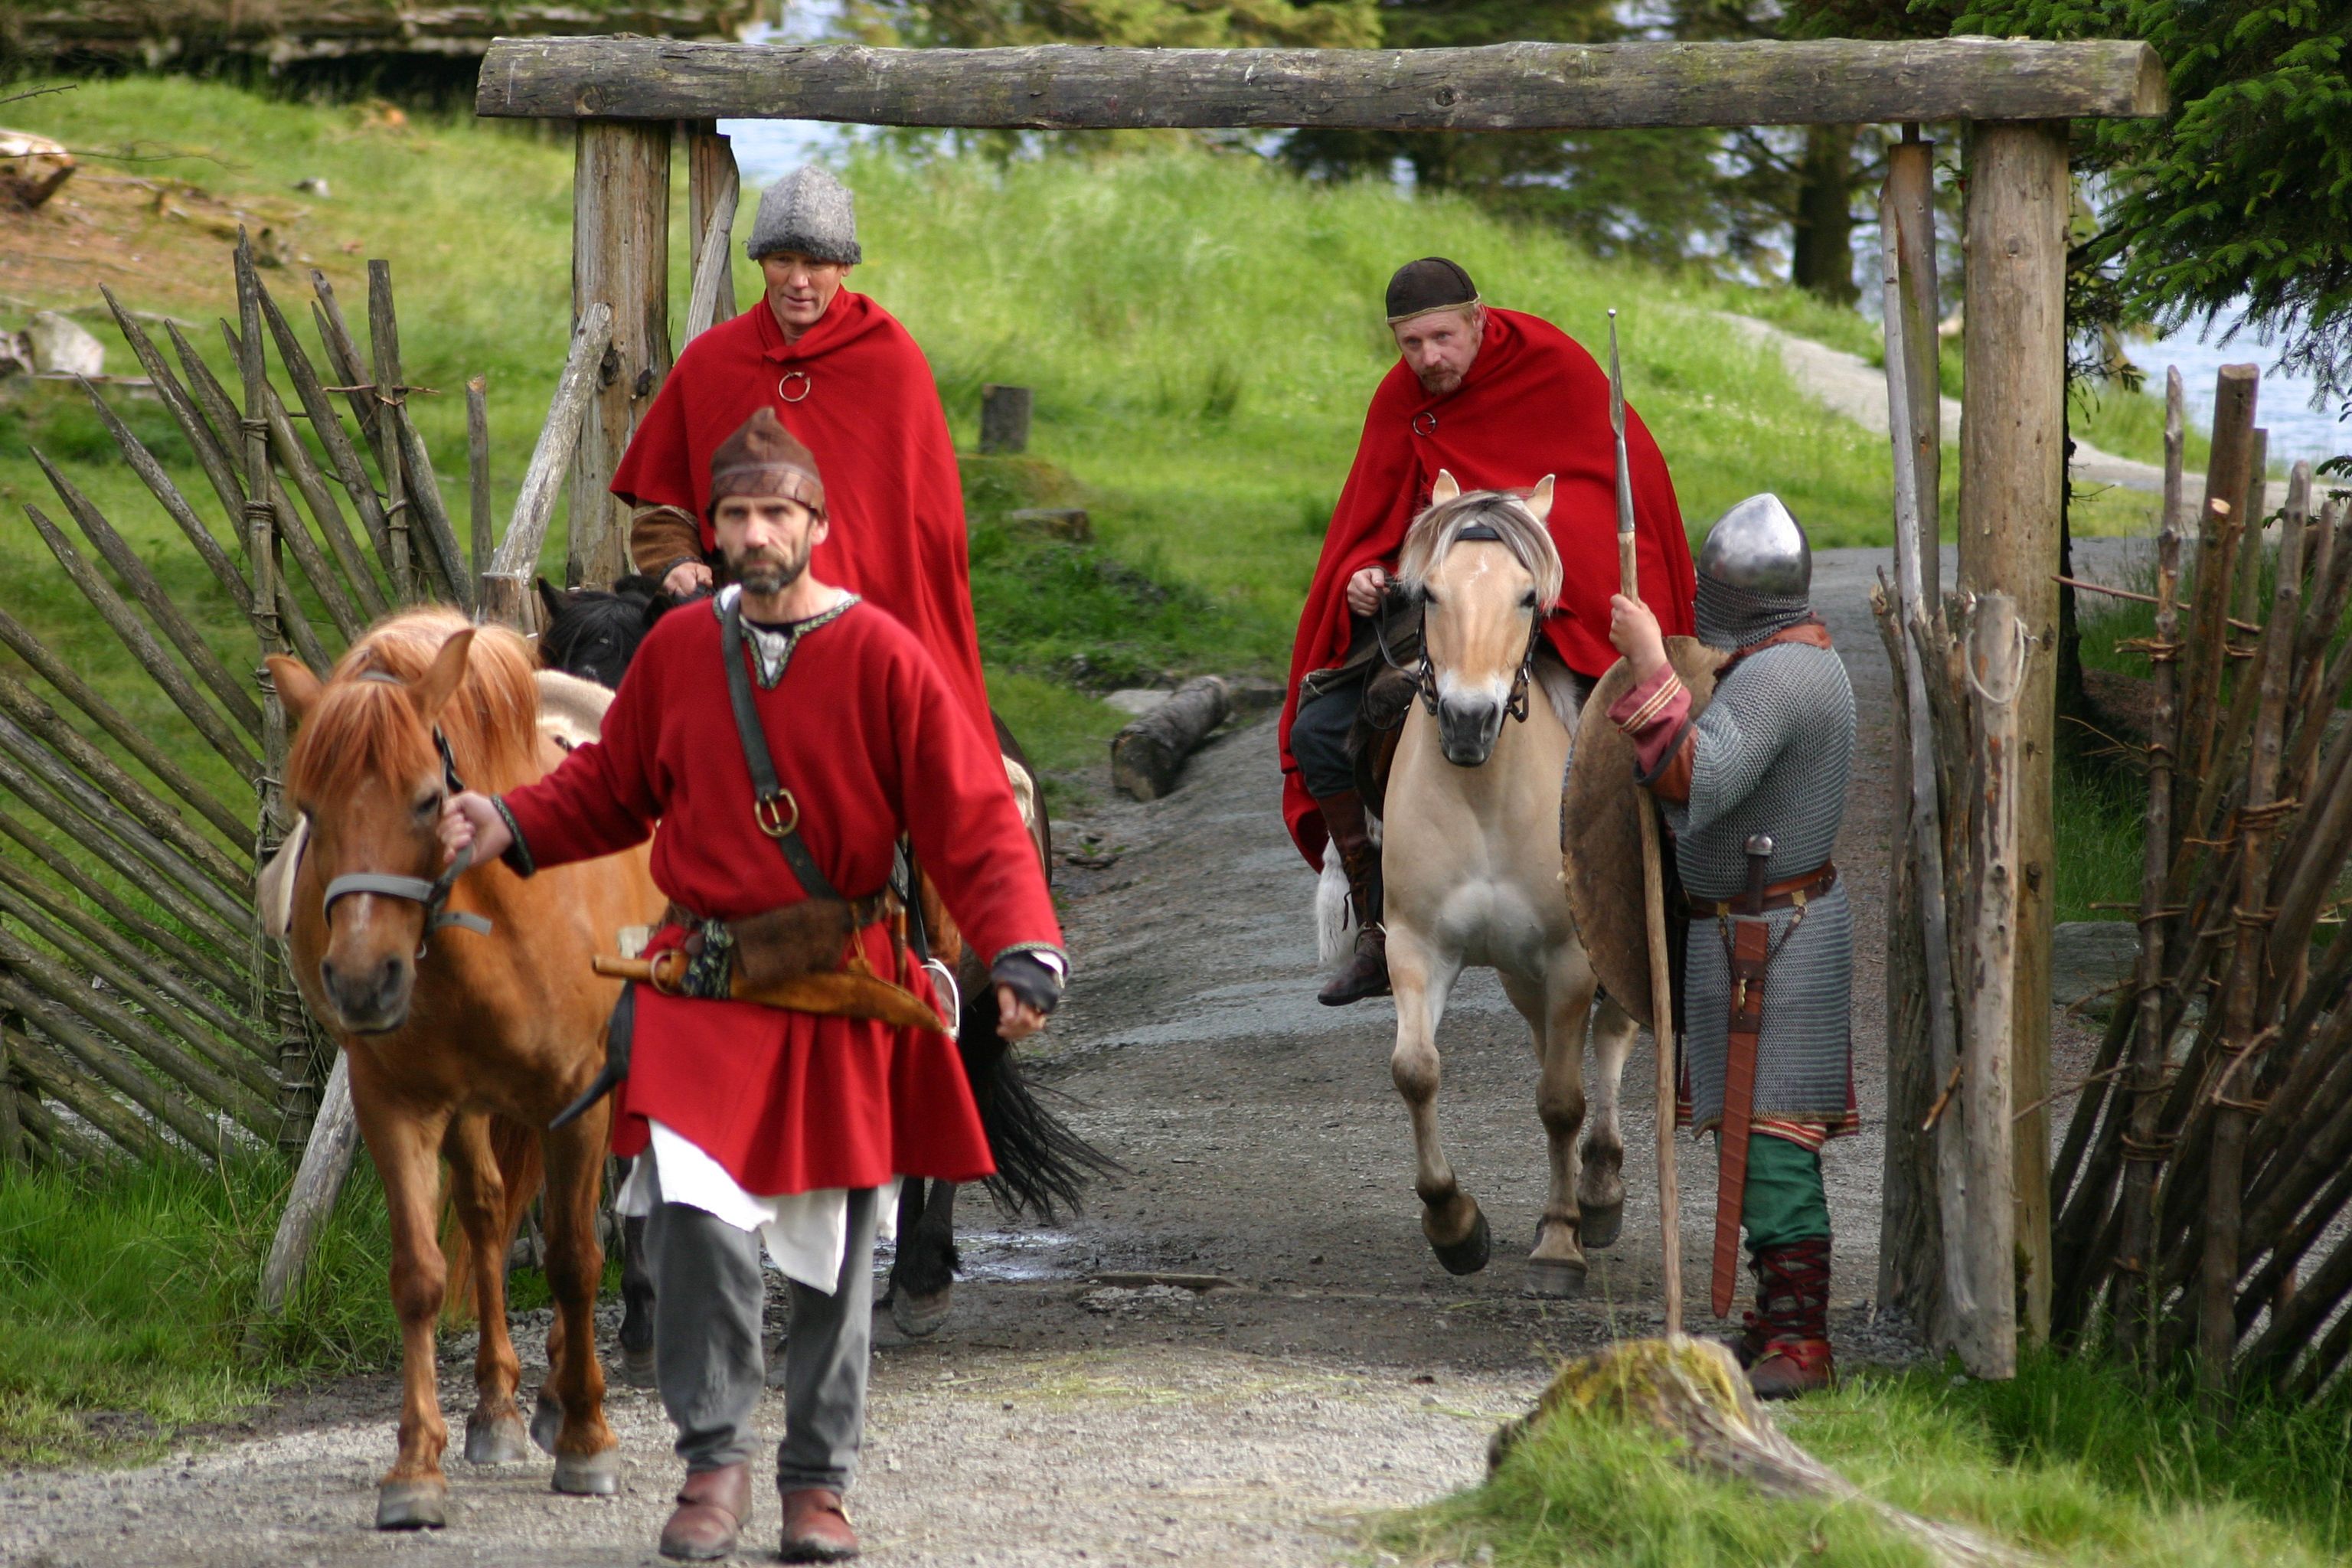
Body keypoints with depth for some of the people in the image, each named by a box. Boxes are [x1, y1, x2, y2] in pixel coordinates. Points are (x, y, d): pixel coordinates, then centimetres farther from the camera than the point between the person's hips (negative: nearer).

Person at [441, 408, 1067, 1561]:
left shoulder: (880, 658, -7)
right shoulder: (678, 649, 3)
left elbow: (970, 819, -9)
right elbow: (611, 790, 16)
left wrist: (1021, 951, -22)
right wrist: (511, 828, -1)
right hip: (703, 985, 1)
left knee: (835, 1247, 7)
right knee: (693, 1210, -17)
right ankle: (714, 1458, -1)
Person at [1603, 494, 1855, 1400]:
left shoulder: (1768, 680, -21)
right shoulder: (1808, 661, 12)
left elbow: (1694, 788, -34)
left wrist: (1652, 670, -32)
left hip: (1761, 941, -11)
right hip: (1795, 913, 11)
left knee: (1767, 1140, -12)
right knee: (1760, 1132, 15)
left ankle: (1796, 1348, -14)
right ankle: (1786, 1322, 21)